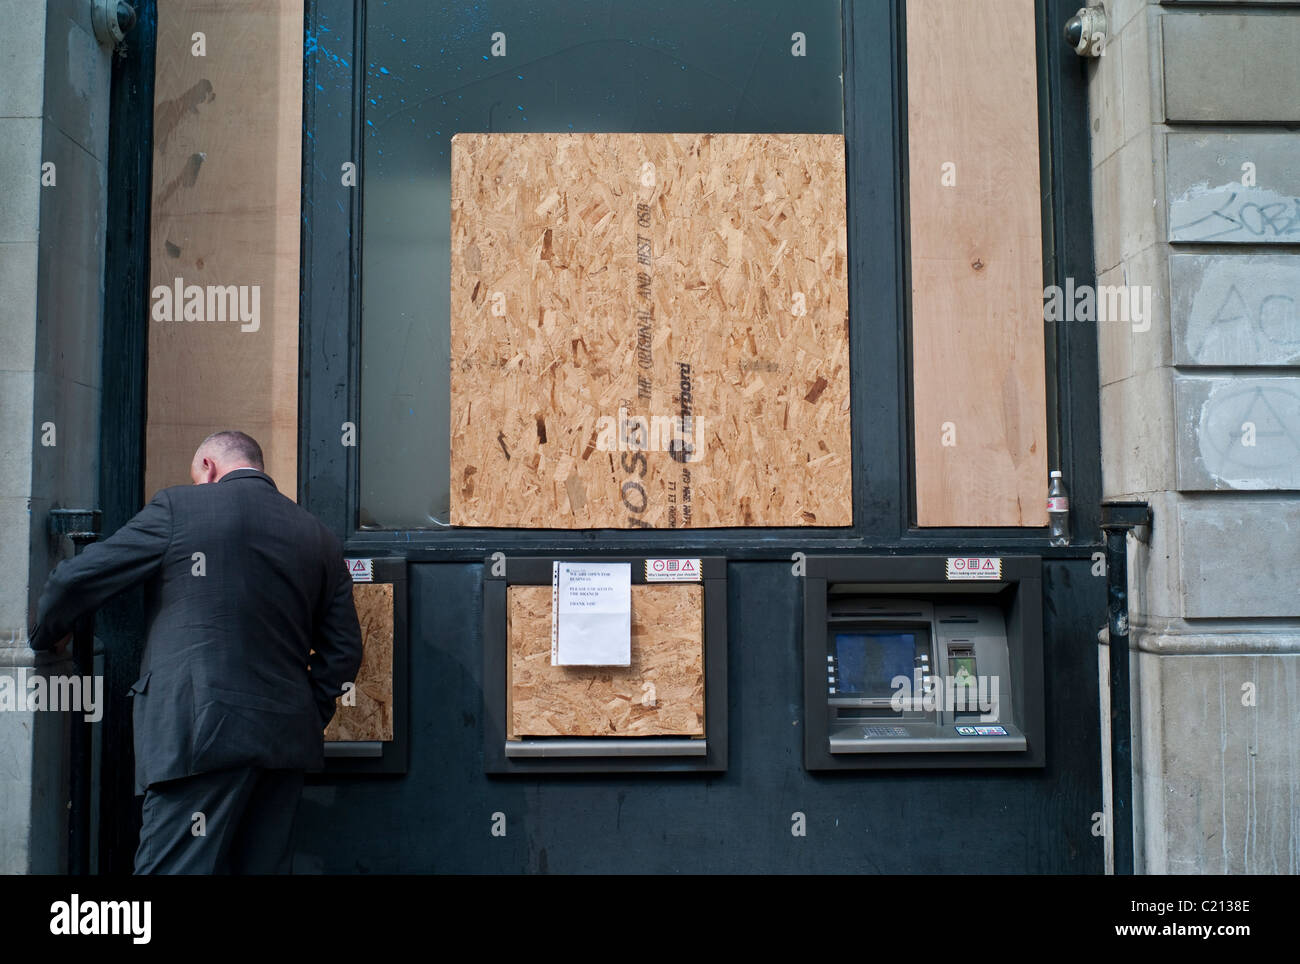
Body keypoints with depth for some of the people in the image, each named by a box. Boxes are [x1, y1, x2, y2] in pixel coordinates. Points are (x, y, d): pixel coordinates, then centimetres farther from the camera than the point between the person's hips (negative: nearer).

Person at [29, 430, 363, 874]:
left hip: (202, 735, -5)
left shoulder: (178, 506, 0)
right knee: (263, 866, 13)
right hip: (286, 738, 6)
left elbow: (76, 579, 3)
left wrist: (48, 633, 22)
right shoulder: (320, 537, 12)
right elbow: (343, 649, 11)